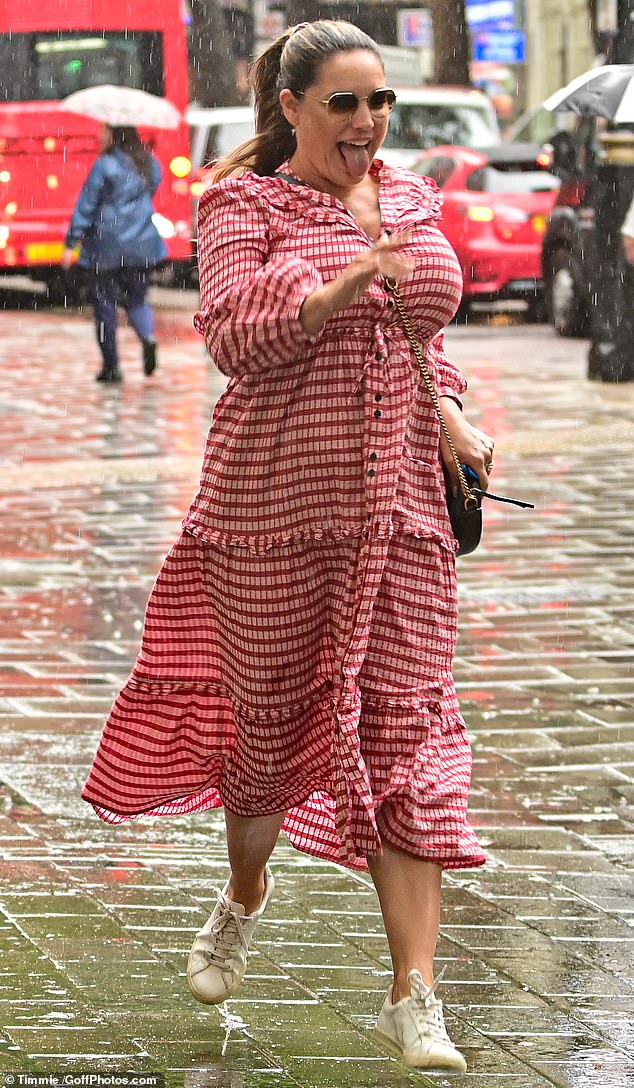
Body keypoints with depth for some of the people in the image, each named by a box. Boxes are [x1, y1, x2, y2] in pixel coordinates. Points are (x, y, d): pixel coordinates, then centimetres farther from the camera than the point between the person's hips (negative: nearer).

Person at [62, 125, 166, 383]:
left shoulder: (105, 165, -11)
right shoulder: (151, 164, 5)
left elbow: (86, 206, -9)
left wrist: (71, 243, -6)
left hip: (108, 245, -5)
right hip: (142, 245, 5)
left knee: (105, 304, 5)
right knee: (136, 298, 14)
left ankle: (111, 366, 4)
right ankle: (148, 335, -17)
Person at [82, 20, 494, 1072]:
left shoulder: (411, 201, 12)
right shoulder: (246, 204, -3)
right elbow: (232, 333, -18)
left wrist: (450, 413, 10)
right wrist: (336, 290, -31)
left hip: (400, 504, 3)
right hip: (276, 502, -3)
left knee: (404, 728, -7)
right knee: (270, 709, 10)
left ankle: (415, 995, -11)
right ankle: (244, 897, 42)